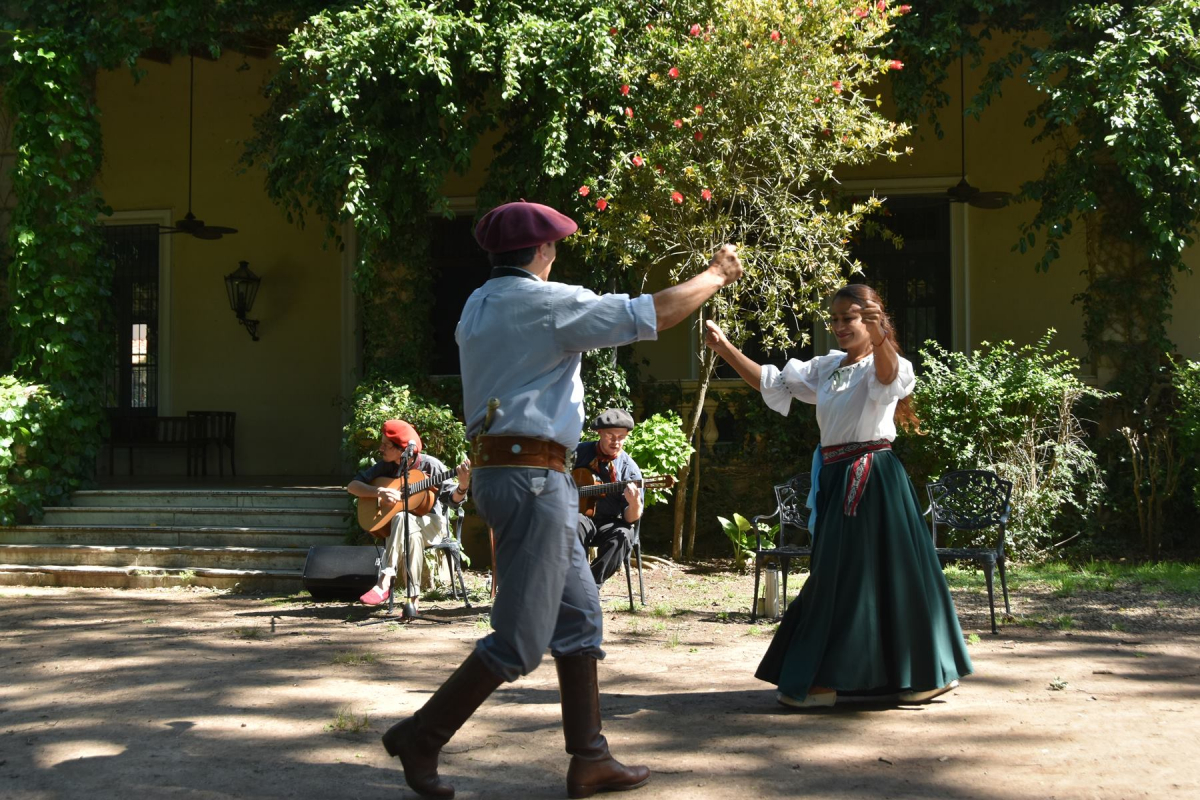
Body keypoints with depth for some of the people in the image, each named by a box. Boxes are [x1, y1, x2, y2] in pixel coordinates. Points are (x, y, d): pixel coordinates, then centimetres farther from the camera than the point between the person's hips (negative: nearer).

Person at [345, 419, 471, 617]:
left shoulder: (430, 465, -8)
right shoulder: (385, 467, 3)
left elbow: (453, 499, -10)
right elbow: (352, 485, -1)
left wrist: (462, 485, -33)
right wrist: (381, 492, -17)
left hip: (430, 524, -2)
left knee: (403, 518, -37)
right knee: (412, 533, -36)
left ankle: (384, 583, -38)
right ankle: (412, 598, -38)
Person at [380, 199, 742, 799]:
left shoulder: (477, 308, 14)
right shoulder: (549, 303, -11)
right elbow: (654, 314, -10)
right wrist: (716, 276, 4)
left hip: (497, 470, 10)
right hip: (533, 477, -10)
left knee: (579, 617, 12)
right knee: (521, 638, -5)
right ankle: (420, 737, 2)